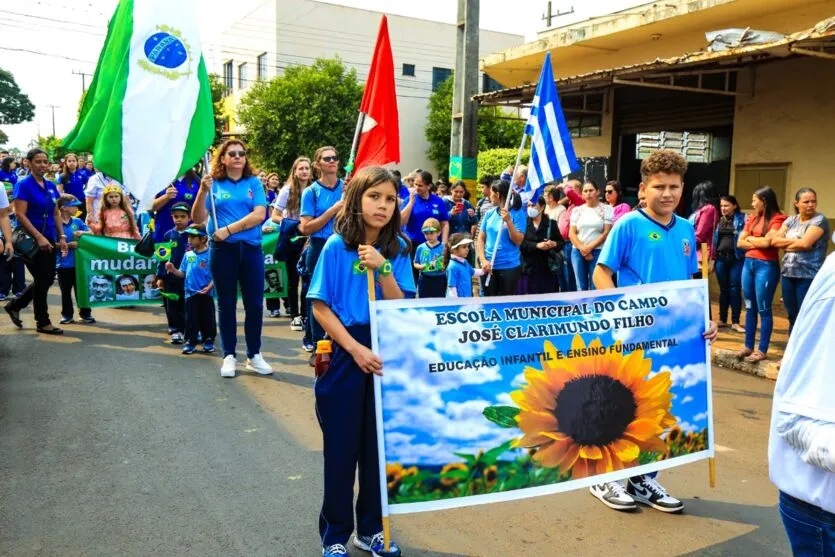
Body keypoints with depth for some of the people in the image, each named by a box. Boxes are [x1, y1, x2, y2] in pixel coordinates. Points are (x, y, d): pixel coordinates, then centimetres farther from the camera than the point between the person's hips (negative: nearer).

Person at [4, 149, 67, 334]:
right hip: (31, 240, -7)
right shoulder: (24, 185, -10)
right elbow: (20, 214, -16)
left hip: (48, 239, 7)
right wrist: (39, 237, -22)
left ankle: (14, 305, 31)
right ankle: (43, 322, 14)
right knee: (42, 280, 0)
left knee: (48, 279, 12)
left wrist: (62, 237, 7)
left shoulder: (51, 186, 10)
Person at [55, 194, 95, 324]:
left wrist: (83, 232, -14)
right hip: (63, 264, -3)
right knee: (65, 291, 10)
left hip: (78, 262, 3)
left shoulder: (77, 221, 4)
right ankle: (67, 314, 21)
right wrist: (68, 244, -20)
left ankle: (85, 313, 18)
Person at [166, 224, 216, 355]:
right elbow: (183, 274, 12)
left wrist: (208, 288, -20)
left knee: (207, 319, 6)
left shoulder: (210, 255, -9)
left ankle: (209, 341, 20)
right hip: (190, 294, 4)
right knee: (191, 320, 7)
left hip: (205, 294, -4)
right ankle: (190, 343, 14)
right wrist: (173, 270, -6)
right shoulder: (188, 255, 8)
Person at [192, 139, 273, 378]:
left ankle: (254, 355, 16)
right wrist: (203, 191, -15)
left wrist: (229, 229, -12)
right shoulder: (213, 184, 4)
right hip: (222, 250, -1)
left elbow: (259, 215, -7)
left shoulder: (254, 183, 6)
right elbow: (198, 219, -2)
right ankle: (229, 356, 16)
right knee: (226, 304, 7)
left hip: (251, 248, 1)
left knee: (255, 303, 4)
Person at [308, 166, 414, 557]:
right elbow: (320, 307, -10)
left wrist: (382, 269, -19)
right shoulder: (336, 246, -8)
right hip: (345, 357, -3)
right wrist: (356, 349, -16)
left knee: (380, 447, 11)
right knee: (341, 448, 5)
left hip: (386, 357, 3)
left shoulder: (398, 250, 1)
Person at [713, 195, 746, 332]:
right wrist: (713, 257, 8)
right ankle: (722, 319, 18)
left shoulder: (742, 219, -3)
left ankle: (735, 322, 3)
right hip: (721, 258, 4)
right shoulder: (719, 220, 11)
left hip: (737, 258, -4)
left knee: (735, 289, -3)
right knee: (723, 289, 10)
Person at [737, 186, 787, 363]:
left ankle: (762, 350, 4)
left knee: (763, 309, -2)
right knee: (750, 308, 10)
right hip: (748, 263, 7)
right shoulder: (752, 218, 12)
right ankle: (748, 346, 17)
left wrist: (750, 238, 0)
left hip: (766, 266, -7)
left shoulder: (778, 219, -8)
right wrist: (759, 243, -6)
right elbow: (740, 243, 9)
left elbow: (767, 242, -18)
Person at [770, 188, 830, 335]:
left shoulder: (820, 220, -5)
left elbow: (805, 244, -17)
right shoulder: (790, 220, 12)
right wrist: (796, 242, -9)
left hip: (808, 276, -6)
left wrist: (786, 243, -1)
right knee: (792, 317, 12)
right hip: (788, 274, 6)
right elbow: (774, 240, 1)